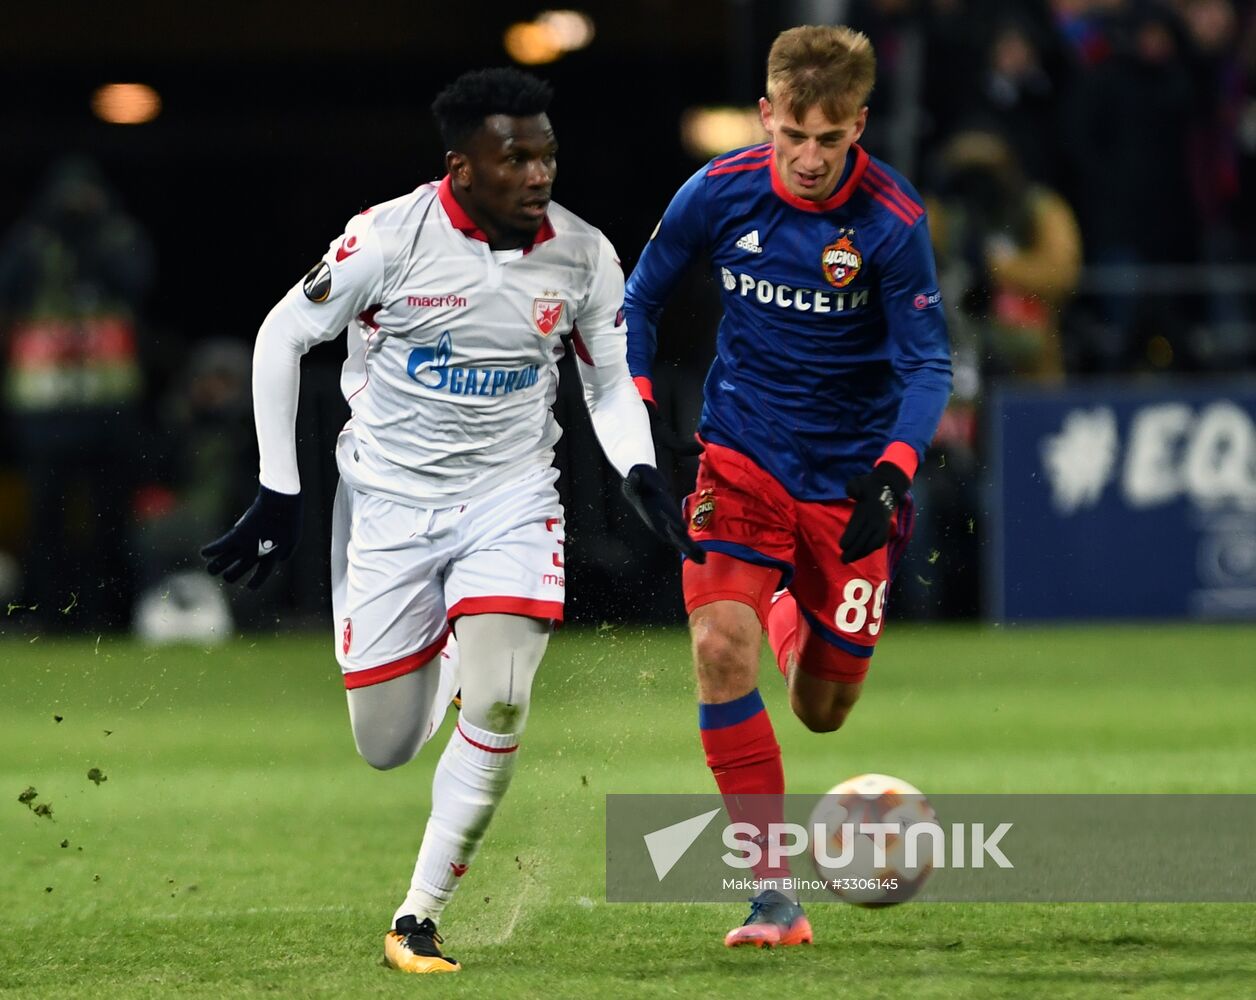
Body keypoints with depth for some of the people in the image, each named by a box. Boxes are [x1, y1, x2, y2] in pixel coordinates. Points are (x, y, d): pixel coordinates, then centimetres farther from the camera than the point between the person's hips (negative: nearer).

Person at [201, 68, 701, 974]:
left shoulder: (583, 255, -6)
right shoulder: (391, 237, -16)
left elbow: (611, 382, 9)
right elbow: (282, 339, -5)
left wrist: (642, 474, -11)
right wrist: (278, 495, -7)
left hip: (511, 499, 1)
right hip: (390, 500, -1)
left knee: (497, 711, -20)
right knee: (386, 747, 4)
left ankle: (420, 918, -5)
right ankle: (435, 653, 42)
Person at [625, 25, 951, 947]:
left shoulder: (892, 222, -16)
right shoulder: (717, 193, -11)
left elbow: (927, 363, -12)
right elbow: (641, 295, 5)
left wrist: (891, 473, -28)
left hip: (849, 474, 0)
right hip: (742, 453, 0)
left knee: (821, 711, 8)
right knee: (720, 646, -23)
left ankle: (794, 615, 47)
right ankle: (774, 894, -19)